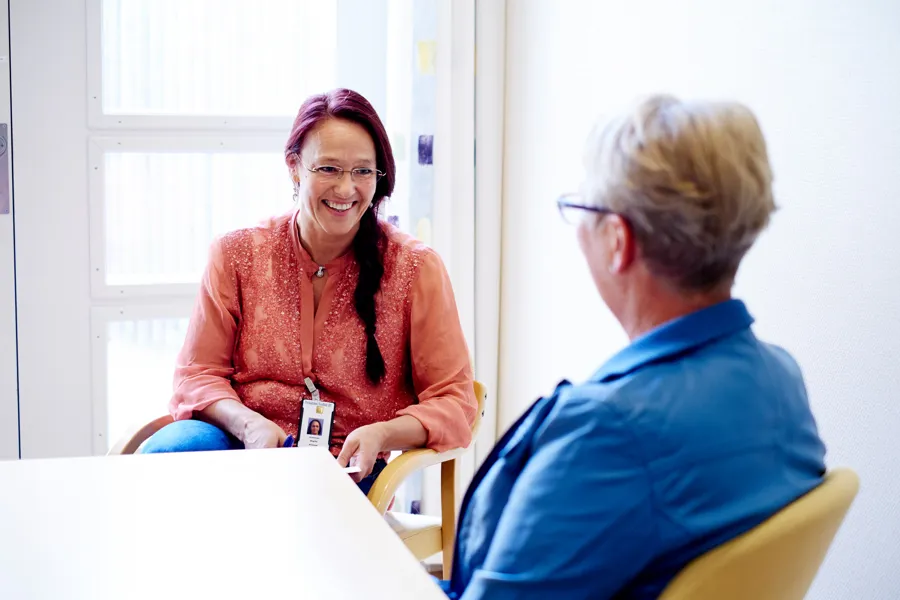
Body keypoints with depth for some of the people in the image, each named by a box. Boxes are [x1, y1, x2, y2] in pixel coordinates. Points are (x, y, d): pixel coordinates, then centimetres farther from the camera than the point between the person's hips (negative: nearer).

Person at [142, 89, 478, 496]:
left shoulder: (415, 268, -1)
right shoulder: (237, 255, 5)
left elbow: (453, 403, 0)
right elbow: (197, 374, 5)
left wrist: (381, 434, -20)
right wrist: (247, 424, -17)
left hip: (343, 466, -2)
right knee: (167, 450, -33)